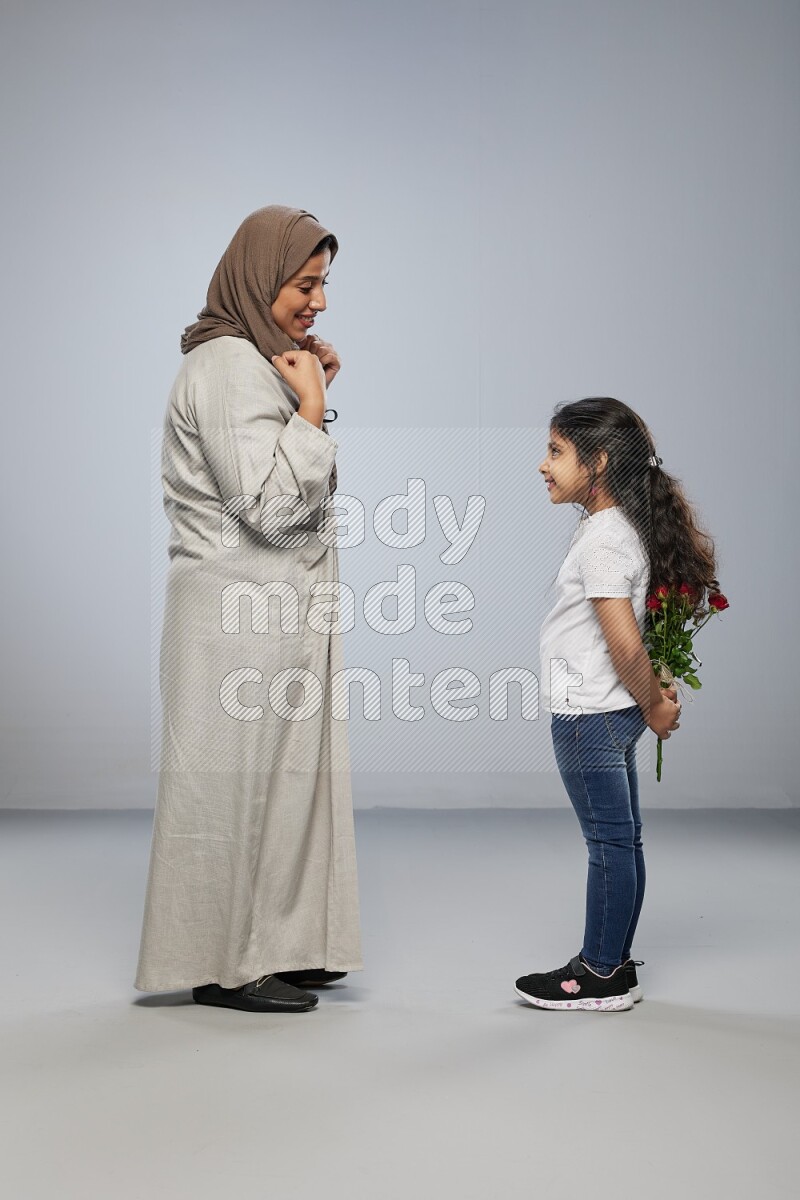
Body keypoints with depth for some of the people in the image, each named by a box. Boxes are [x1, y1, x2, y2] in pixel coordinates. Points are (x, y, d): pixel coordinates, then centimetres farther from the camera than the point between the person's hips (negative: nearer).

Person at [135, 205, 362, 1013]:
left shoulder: (255, 362, 17)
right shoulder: (227, 367, -15)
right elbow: (269, 502, -22)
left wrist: (311, 398, 12)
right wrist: (310, 409, -13)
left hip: (274, 615, 10)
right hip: (244, 617, -10)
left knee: (276, 776, 13)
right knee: (239, 779, -2)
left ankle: (271, 950, 23)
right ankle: (226, 965, 9)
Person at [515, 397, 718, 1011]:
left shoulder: (602, 542, -19)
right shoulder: (625, 528, 10)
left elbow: (626, 646, -25)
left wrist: (653, 707, -11)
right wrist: (653, 699, 14)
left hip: (589, 717, -10)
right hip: (610, 713, 10)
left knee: (610, 843, -1)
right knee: (621, 841, 14)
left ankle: (602, 976, 10)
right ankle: (614, 962, 25)